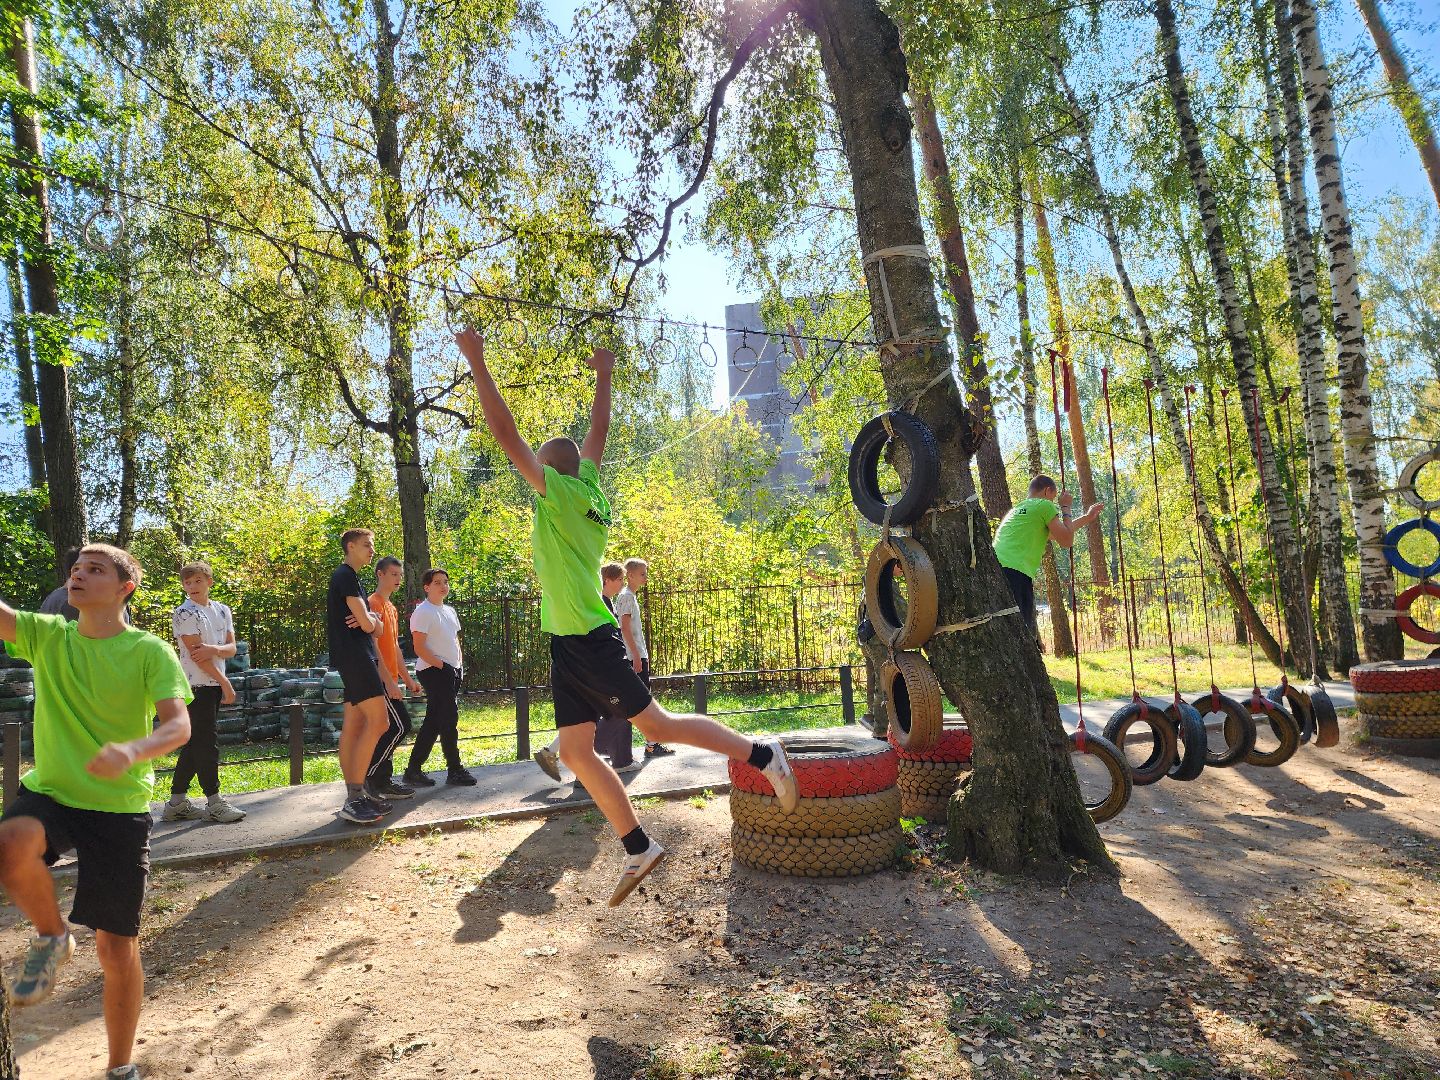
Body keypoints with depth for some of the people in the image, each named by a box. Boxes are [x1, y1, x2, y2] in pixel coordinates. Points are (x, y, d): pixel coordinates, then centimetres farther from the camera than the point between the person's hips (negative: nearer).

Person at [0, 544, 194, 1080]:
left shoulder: (150, 651, -9)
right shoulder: (45, 634, 2)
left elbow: (179, 726, -21)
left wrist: (132, 750, -40)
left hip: (119, 808, -2)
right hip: (49, 793, 2)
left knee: (116, 946, 4)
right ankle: (51, 938, -1)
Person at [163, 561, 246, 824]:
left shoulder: (222, 610, 11)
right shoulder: (184, 614, -8)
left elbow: (231, 648, 5)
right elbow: (195, 653, -13)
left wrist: (213, 649, -19)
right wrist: (225, 683, -13)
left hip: (214, 685, 7)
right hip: (196, 685, -7)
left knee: (195, 743, 11)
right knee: (207, 743, -5)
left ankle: (177, 802, 19)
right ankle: (214, 802, 2)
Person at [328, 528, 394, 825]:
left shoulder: (349, 577, 23)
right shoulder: (346, 576, -9)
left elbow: (374, 627, 19)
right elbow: (367, 624, -16)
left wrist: (370, 620, -4)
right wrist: (371, 620, 7)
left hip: (356, 658, 10)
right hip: (355, 656, -10)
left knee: (353, 726, 8)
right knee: (378, 722, -14)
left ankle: (354, 797, 11)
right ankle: (354, 799, -15)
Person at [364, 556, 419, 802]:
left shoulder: (391, 607, 19)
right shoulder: (373, 604, -11)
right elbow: (373, 647, -18)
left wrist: (407, 678, 21)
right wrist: (389, 681, -22)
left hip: (389, 680, 10)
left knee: (391, 729, 9)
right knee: (400, 726, -12)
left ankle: (383, 783, 14)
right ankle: (370, 776, -4)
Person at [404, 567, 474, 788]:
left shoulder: (449, 611, 17)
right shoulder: (422, 612, -9)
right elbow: (419, 648, -14)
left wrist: (460, 665, 12)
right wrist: (442, 665, -17)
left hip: (452, 672, 9)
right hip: (433, 671, -9)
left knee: (433, 722, 10)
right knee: (449, 719, -7)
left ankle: (414, 769, 16)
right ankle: (455, 770, 1)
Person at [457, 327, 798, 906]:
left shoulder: (560, 490, -9)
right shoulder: (590, 490, 12)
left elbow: (506, 434, -13)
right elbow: (598, 432, 24)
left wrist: (477, 361, -8)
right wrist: (603, 374, 32)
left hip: (589, 641, -9)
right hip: (569, 643, 9)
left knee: (657, 725, -3)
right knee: (575, 751, 6)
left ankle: (762, 755, 8)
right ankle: (637, 848, 11)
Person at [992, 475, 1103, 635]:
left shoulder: (1017, 509, 32)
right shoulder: (1044, 505, 8)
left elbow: (1056, 532, 43)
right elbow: (1066, 540, 8)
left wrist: (1087, 518, 53)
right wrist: (1065, 508, 20)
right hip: (1015, 573, -8)